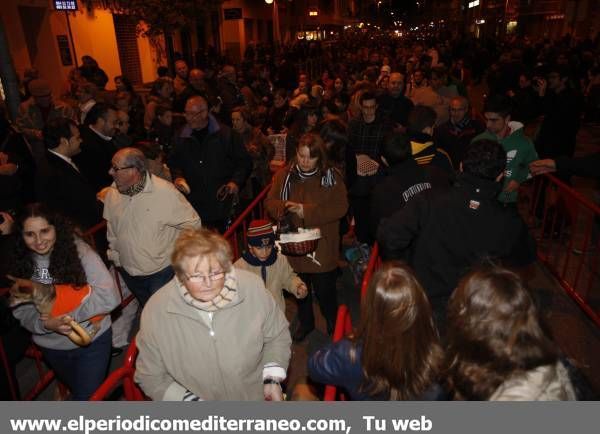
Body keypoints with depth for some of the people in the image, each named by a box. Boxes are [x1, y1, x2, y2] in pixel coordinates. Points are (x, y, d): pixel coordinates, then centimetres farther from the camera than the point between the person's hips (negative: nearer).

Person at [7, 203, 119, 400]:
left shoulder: (78, 250, -21)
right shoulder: (20, 263, -7)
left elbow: (109, 297, -25)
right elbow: (21, 310, -4)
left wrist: (69, 317, -25)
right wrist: (45, 324, -23)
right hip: (51, 347, 5)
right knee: (76, 390, 28)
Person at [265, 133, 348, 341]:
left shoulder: (332, 177, -7)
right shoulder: (283, 175, -1)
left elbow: (340, 207, -14)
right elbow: (270, 202, 1)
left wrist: (307, 211, -22)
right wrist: (283, 207, -23)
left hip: (322, 247, -2)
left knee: (325, 290, 10)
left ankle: (333, 323, 39)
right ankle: (305, 322, 44)